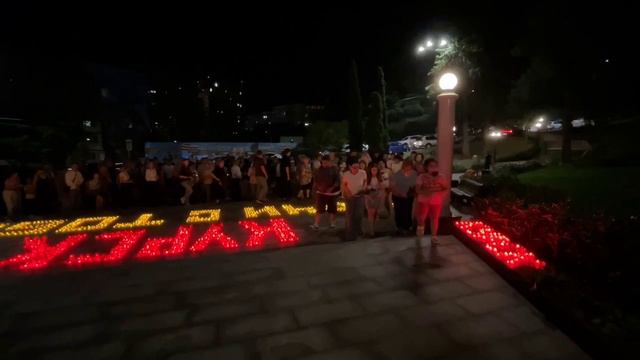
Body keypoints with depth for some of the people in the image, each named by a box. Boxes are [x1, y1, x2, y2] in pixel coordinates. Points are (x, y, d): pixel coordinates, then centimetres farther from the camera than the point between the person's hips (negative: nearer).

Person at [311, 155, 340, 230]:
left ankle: (332, 223, 27)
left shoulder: (335, 169, -9)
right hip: (321, 192, 2)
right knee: (319, 209, 1)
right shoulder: (320, 169, -1)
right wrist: (318, 187, -9)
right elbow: (315, 179, 6)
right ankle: (316, 224, 6)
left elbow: (337, 181, -11)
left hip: (332, 192, -1)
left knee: (332, 209, 11)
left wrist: (331, 188, -20)